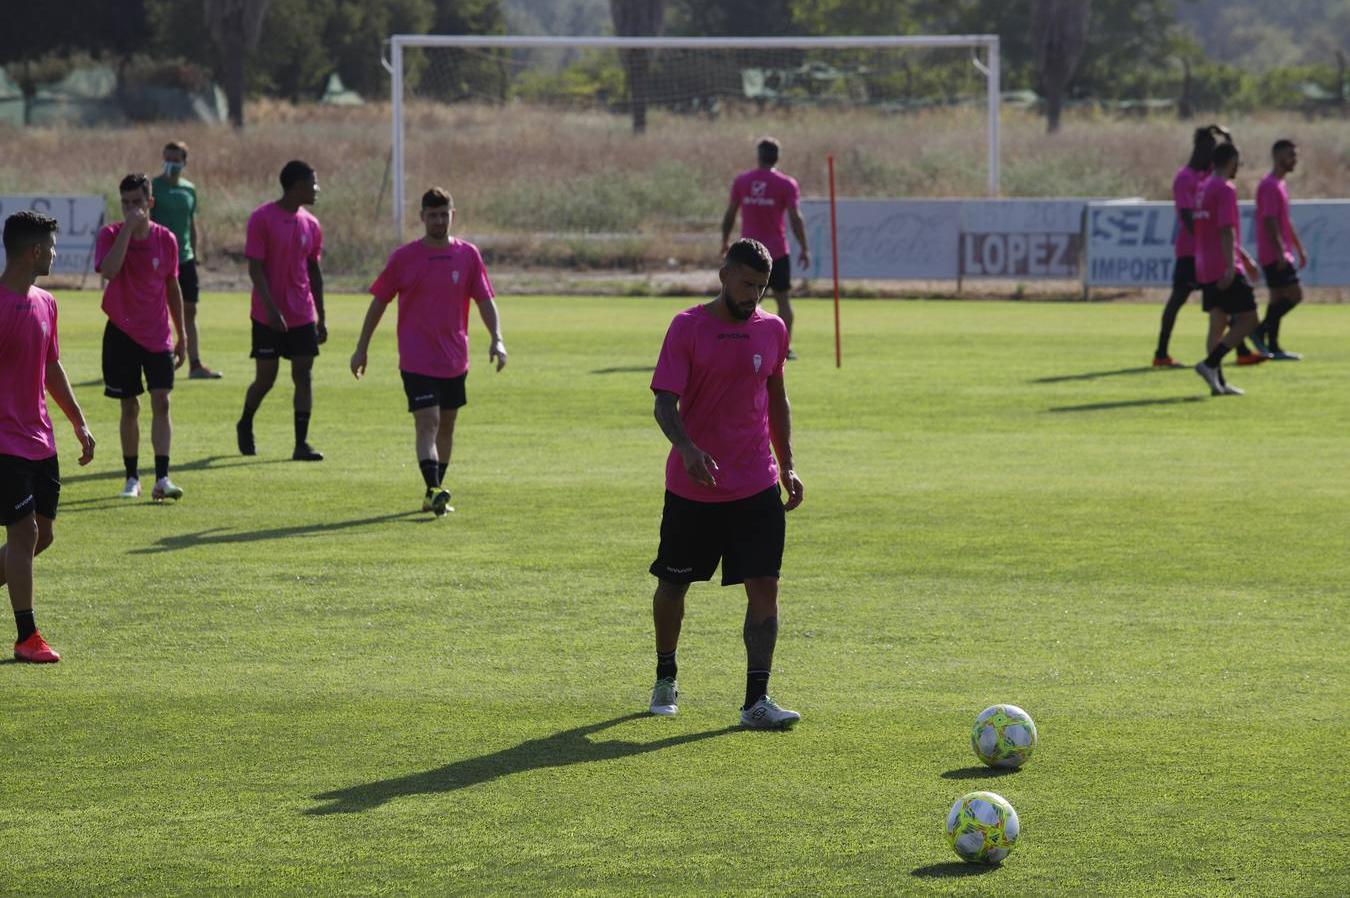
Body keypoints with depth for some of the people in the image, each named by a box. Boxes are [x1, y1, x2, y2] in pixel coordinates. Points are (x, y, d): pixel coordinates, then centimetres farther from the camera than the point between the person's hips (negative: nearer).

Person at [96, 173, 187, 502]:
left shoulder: (165, 239, 0)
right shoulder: (110, 235, -7)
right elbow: (108, 270, -28)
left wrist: (181, 337, 13)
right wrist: (128, 229, -27)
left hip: (158, 334, 1)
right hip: (122, 332, -1)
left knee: (161, 402, -9)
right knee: (129, 407, 5)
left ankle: (162, 478, -13)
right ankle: (132, 477, 18)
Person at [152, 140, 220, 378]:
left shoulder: (189, 189, 11)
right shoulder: (154, 187, -6)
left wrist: (195, 254, 14)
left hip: (185, 259, 5)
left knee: (189, 311, 5)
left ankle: (195, 365, 7)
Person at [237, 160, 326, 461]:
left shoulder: (311, 225, 9)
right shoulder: (262, 219, -9)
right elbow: (255, 268, -12)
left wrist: (321, 318, 13)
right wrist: (271, 309, -20)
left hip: (302, 316, 5)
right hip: (269, 317, -5)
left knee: (303, 375, -3)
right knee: (266, 377, 2)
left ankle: (302, 444, -2)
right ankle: (245, 425, 29)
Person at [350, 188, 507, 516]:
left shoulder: (468, 255, 3)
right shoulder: (403, 257, -3)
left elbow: (485, 300, 5)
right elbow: (379, 302, 4)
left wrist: (496, 339, -10)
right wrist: (361, 348, 4)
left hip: (455, 359, 4)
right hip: (417, 361, -4)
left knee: (446, 425, 12)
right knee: (427, 423, -16)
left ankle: (435, 494, 23)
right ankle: (433, 492, -26)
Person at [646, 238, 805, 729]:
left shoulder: (772, 329, 5)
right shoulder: (688, 327, -8)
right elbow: (664, 402, -13)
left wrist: (786, 464, 15)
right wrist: (687, 448, -30)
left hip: (757, 487, 3)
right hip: (692, 486, -3)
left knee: (764, 587, -8)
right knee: (673, 583, 11)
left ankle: (756, 700, -8)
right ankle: (665, 678, 35)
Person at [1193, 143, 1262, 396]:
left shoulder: (1203, 188, 17)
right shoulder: (1225, 190, -12)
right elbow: (1227, 232, -22)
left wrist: (1244, 257, 33)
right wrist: (1231, 266, -26)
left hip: (1205, 269, 9)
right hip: (1224, 270, -9)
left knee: (1217, 324, 10)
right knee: (1248, 320, -4)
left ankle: (1218, 382, 6)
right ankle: (1210, 364, -15)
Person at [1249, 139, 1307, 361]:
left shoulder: (1280, 185, 19)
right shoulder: (1270, 185, -13)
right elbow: (1269, 221, -21)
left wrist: (1299, 249, 25)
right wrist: (1280, 252, -25)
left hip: (1279, 255, 10)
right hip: (1274, 254, -10)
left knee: (1279, 298, 9)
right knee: (1294, 294, -12)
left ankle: (1272, 346, 10)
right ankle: (1261, 331, -9)